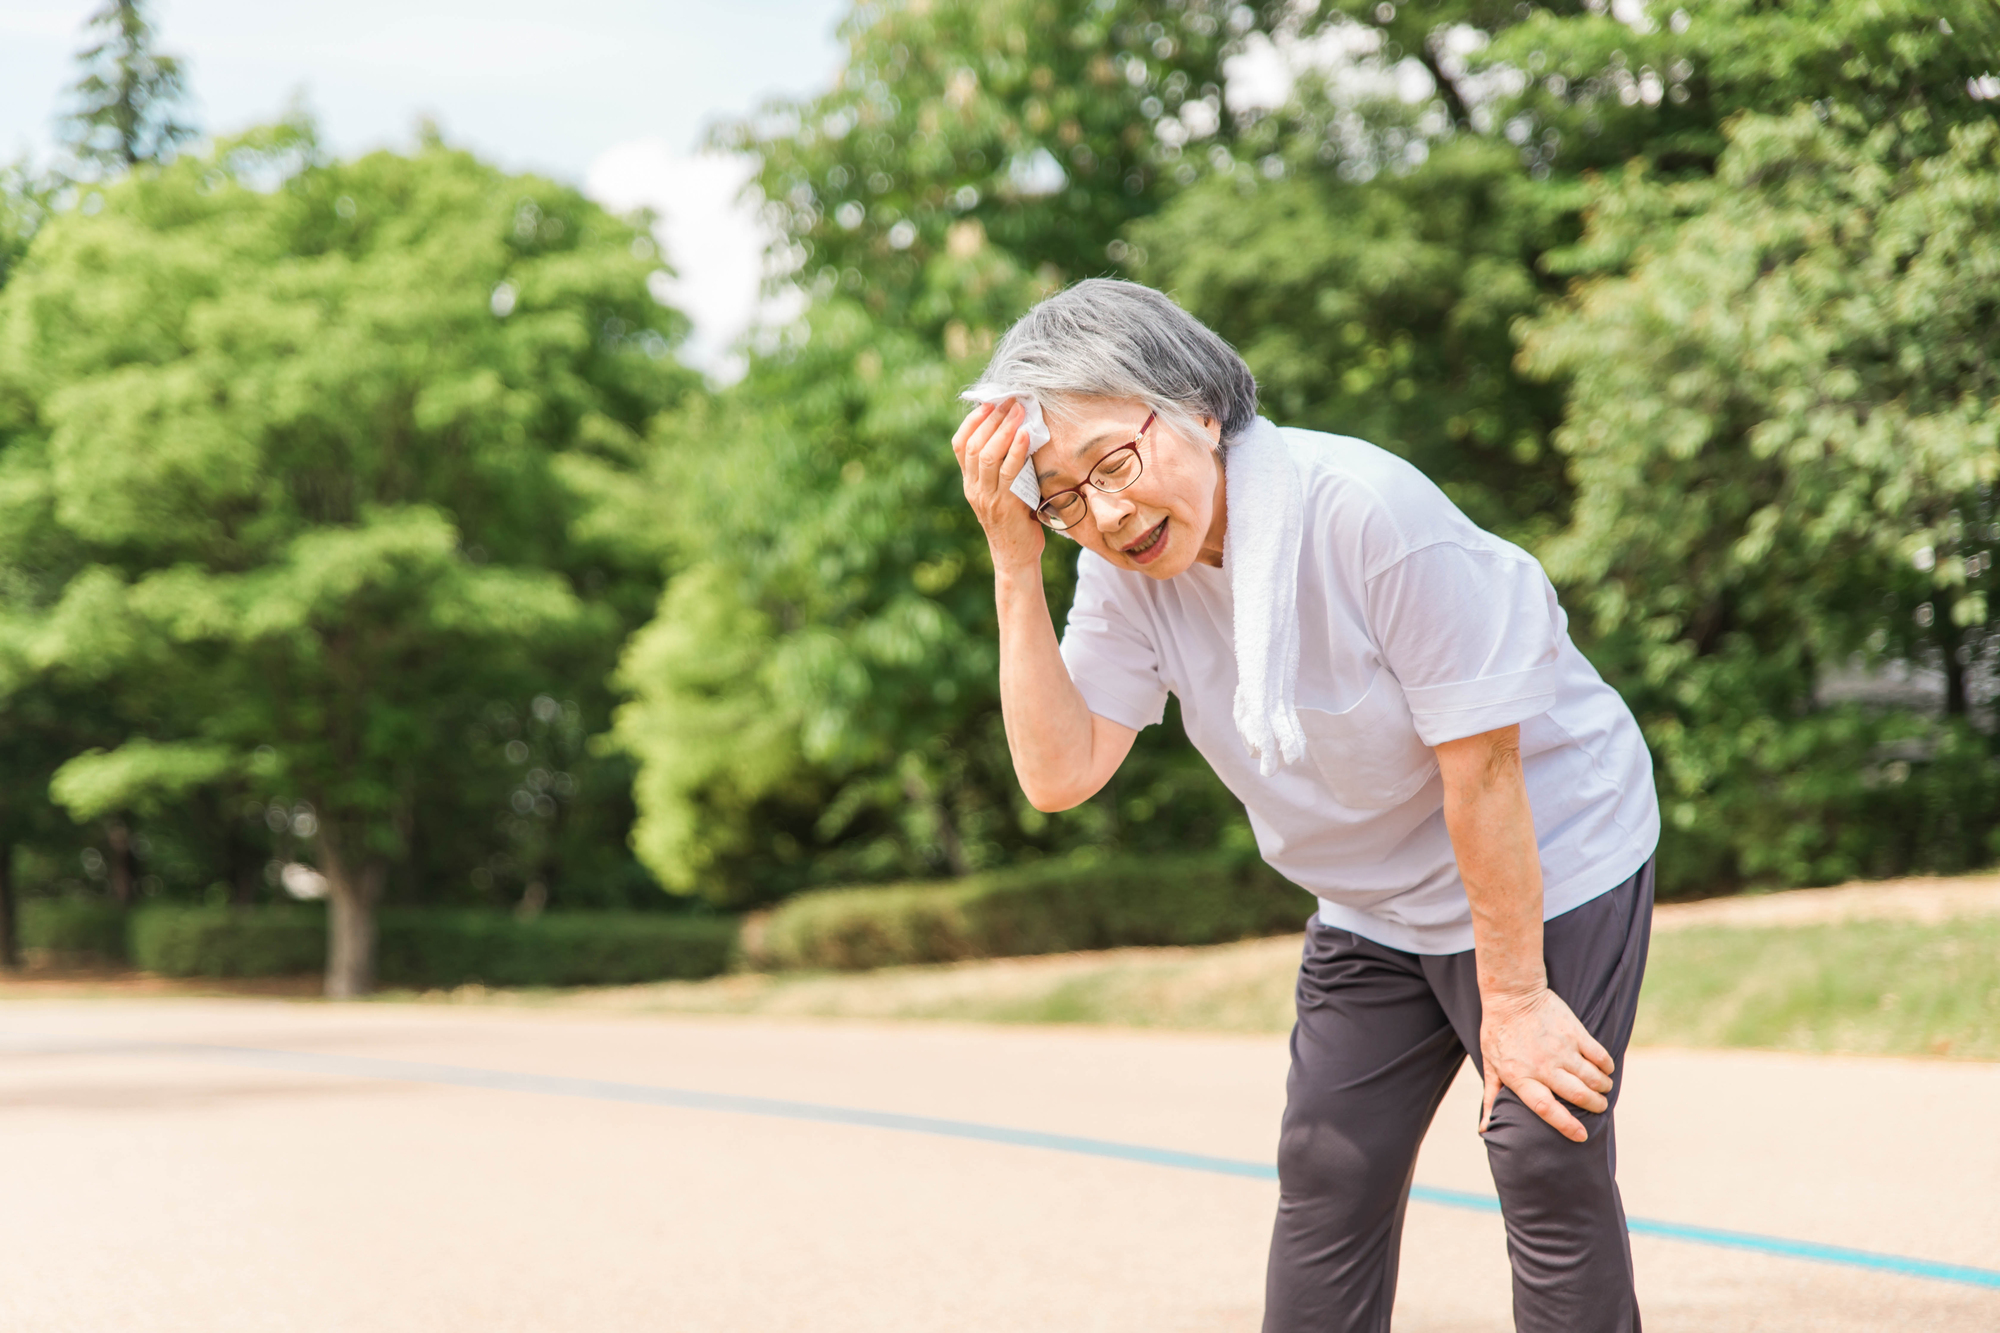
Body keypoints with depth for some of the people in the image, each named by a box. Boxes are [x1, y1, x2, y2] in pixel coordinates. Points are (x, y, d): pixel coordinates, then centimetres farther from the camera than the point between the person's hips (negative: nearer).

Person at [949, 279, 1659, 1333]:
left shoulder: (1367, 511, -30)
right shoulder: (1128, 566, -10)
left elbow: (1479, 766, -26)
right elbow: (1060, 773, -18)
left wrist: (1513, 997, -20)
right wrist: (1016, 567, -26)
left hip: (1552, 864, -6)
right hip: (1375, 910, 6)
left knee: (1548, 1160, -10)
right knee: (1324, 1173, 6)